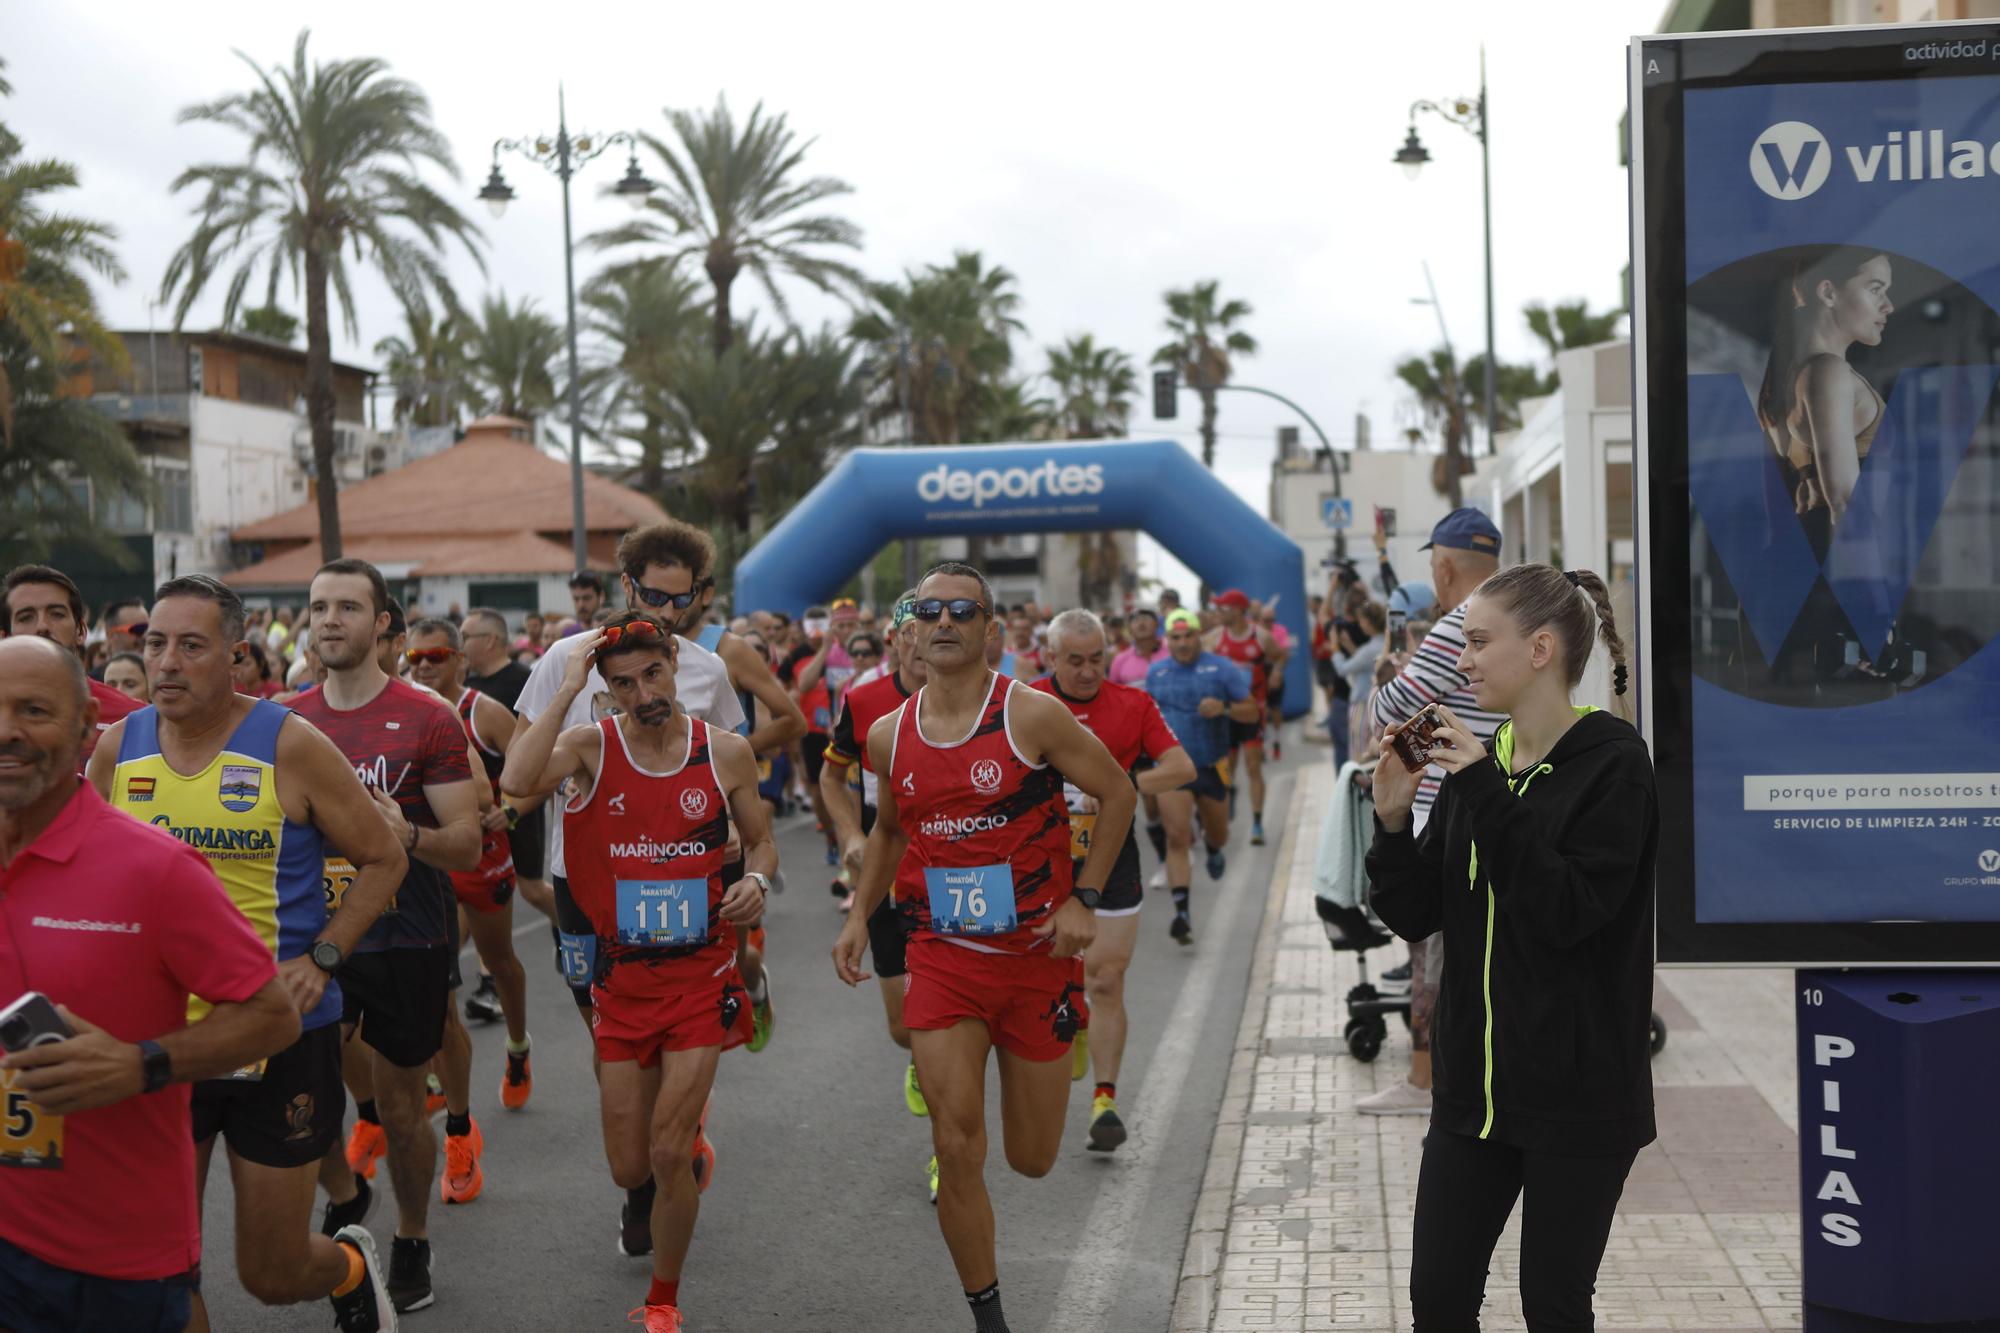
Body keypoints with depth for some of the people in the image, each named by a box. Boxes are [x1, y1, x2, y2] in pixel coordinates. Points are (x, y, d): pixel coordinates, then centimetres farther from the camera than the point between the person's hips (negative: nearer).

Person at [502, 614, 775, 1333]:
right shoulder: (591, 746, -7)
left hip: (700, 976, -1)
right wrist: (566, 688, -24)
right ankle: (692, 1148, 46)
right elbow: (518, 781, -28)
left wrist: (757, 880, -12)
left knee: (668, 1156, -6)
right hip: (621, 978, 1)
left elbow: (761, 840, 10)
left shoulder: (726, 752, -3)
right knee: (629, 1169, 8)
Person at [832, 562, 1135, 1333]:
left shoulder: (1031, 715, -13)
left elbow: (1117, 793, -4)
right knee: (957, 1151, -6)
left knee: (1033, 1159, 10)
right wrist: (860, 913, 6)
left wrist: (1083, 899, -10)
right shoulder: (888, 735, 1)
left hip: (1037, 957, -2)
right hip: (943, 959, 2)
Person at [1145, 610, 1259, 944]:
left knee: (1218, 834, 17)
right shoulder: (1156, 672, 5)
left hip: (1212, 767, 0)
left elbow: (1252, 711, -4)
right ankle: (1183, 914, -18)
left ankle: (1212, 847, 57)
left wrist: (1224, 708, -22)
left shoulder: (1221, 668, -3)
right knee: (1177, 838, -14)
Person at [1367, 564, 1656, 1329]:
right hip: (1474, 1085, 6)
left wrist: (1488, 799, -23)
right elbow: (1415, 917, 5)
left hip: (1577, 1094, -5)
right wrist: (1392, 819, -11)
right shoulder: (1475, 763, 6)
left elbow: (1570, 913, -22)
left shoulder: (1612, 764, -11)